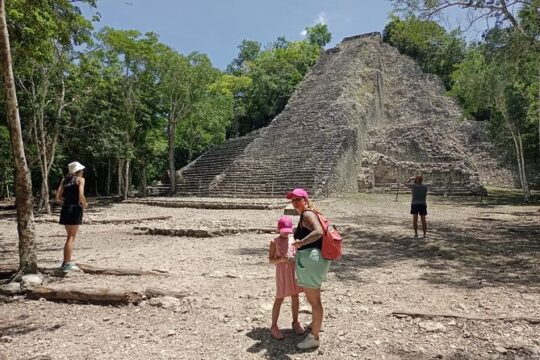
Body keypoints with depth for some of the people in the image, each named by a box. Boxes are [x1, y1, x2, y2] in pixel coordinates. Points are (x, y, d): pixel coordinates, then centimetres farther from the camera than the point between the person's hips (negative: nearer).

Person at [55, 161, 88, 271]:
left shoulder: (64, 180, 16)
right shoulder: (80, 179, -1)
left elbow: (58, 198, 9)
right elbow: (81, 196, -15)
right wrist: (85, 204, 3)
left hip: (65, 209, 7)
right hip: (75, 209, -7)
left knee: (70, 236, 18)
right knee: (71, 237, -2)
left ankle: (66, 262, 22)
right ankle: (67, 264, -1)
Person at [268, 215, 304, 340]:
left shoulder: (293, 240, 5)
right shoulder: (274, 242, -4)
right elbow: (271, 260, -5)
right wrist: (281, 259, -22)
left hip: (294, 271, 4)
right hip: (282, 272, -4)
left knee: (295, 297, 11)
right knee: (279, 299, 2)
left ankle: (295, 322, 27)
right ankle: (274, 326, 12)